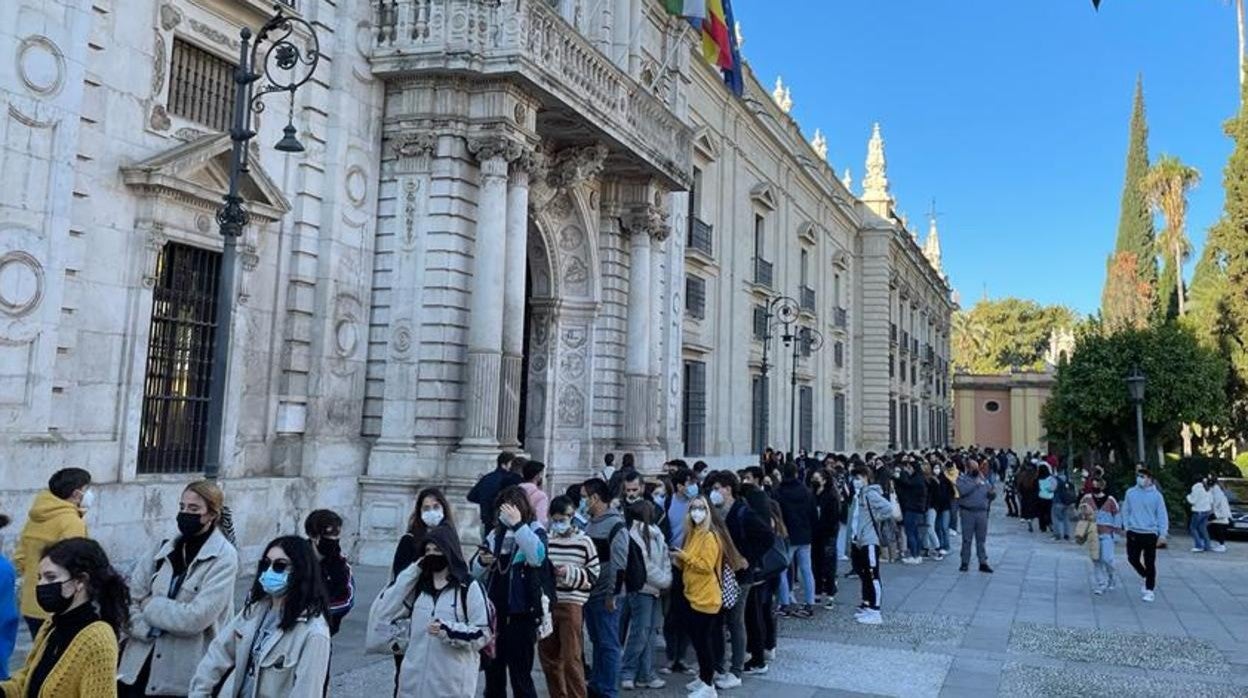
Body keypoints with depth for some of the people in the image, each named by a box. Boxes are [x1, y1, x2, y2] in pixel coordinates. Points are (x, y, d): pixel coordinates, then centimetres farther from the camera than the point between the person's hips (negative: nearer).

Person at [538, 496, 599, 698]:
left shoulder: (584, 542, -4)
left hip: (571, 605, -5)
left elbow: (593, 576, -3)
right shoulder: (546, 541, 7)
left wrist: (571, 572, -16)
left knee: (571, 658, -4)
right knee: (547, 656, 13)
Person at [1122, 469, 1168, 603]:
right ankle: (1146, 577, 33)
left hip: (1150, 533, -3)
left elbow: (1162, 515, -5)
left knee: (1150, 563, 2)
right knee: (1133, 559, 8)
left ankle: (1149, 589, 12)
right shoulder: (1130, 493, 1)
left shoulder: (1156, 495, -7)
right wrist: (1126, 525, 1)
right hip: (1133, 533, 3)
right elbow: (1125, 510, 9)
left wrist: (1163, 533, -9)